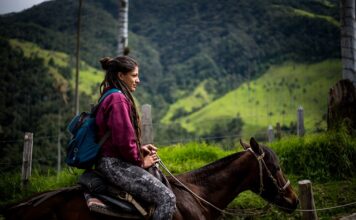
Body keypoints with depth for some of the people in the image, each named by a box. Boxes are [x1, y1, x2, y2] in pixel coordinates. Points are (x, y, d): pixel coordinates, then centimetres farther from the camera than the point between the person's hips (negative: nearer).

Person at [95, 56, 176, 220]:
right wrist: (140, 162, -7)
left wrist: (140, 149, 10)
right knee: (167, 198, -18)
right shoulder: (118, 99, -15)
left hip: (114, 161, 11)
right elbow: (123, 141, -22)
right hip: (114, 163, -11)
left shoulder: (112, 97, 18)